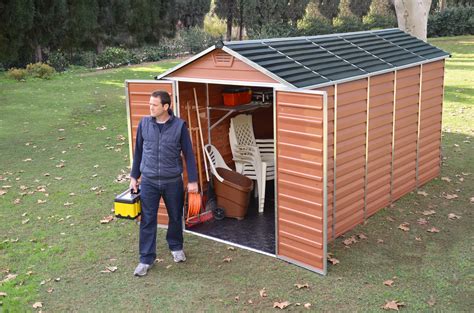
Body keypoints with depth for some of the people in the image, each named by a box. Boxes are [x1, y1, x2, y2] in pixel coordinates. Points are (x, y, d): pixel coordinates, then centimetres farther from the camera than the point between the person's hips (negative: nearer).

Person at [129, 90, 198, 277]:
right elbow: (138, 151, 7)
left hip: (173, 181, -1)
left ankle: (176, 247, 39)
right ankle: (146, 258, 15)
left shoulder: (179, 125, -9)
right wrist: (134, 177, 9)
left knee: (175, 217, 15)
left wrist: (192, 180, -4)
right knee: (147, 220, 3)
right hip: (149, 181, 1)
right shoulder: (144, 123, -3)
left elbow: (188, 154, -3)